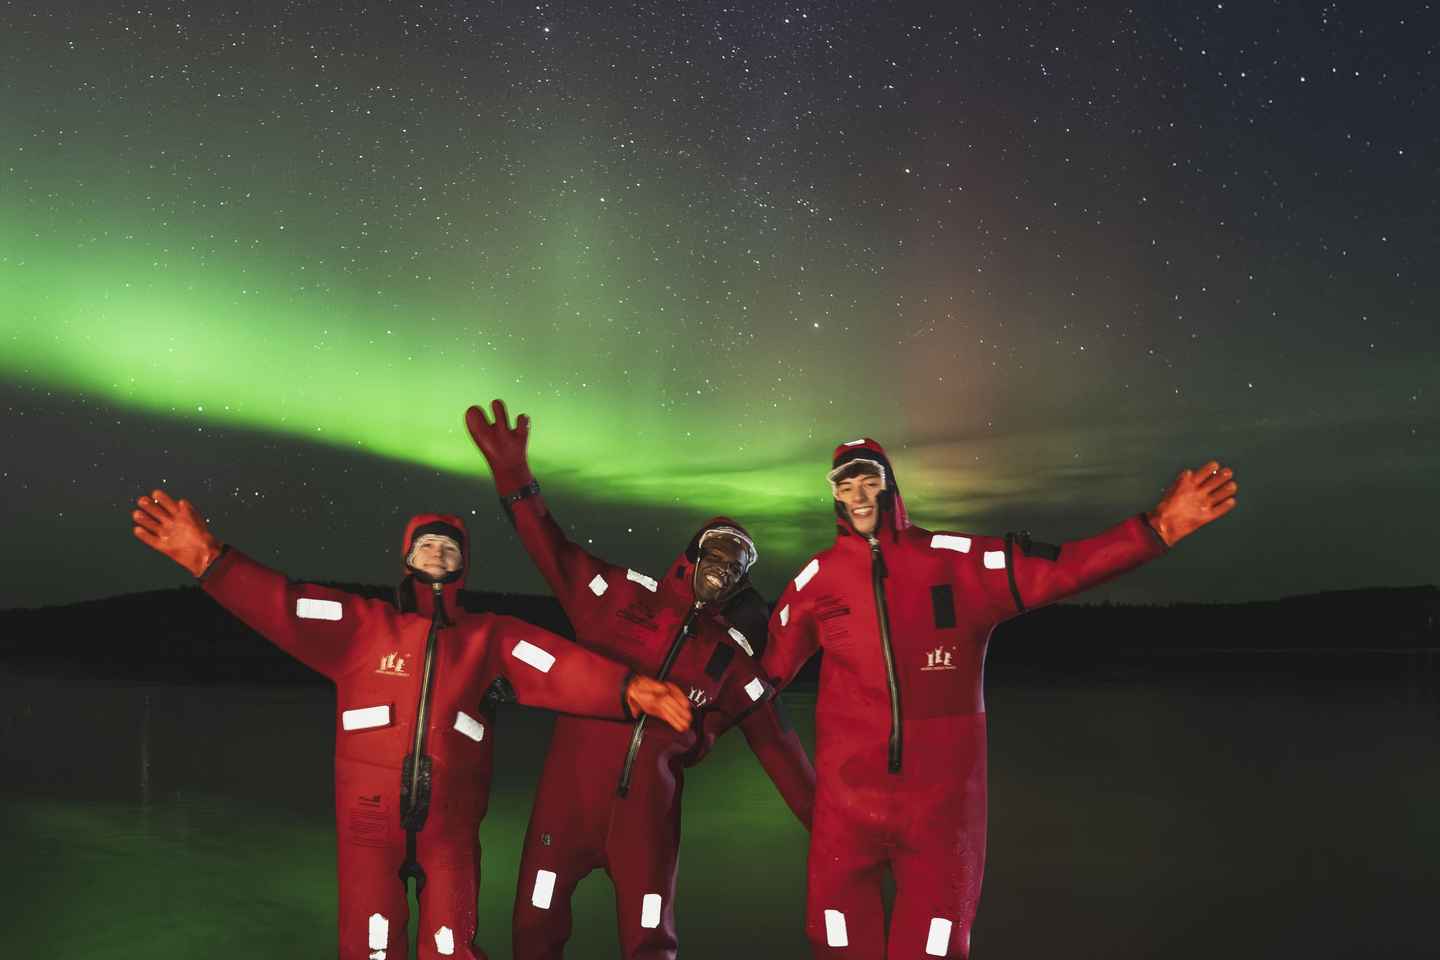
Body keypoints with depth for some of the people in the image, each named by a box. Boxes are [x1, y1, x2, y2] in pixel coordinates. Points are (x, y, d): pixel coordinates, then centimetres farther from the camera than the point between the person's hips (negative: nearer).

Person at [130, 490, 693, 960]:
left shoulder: (489, 637, 4)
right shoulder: (362, 623, 3)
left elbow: (564, 669, -10)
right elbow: (282, 608, -9)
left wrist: (627, 689, -28)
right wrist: (209, 558, -24)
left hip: (448, 823, 1)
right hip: (370, 818, -1)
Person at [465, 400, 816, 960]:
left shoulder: (732, 657, 7)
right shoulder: (625, 597, 2)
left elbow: (774, 743, 8)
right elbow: (554, 552, -4)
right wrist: (513, 475, -16)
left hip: (648, 807, 1)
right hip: (571, 789, -1)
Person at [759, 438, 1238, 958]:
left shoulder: (956, 560, -2)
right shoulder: (816, 579, 4)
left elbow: (1055, 567, -9)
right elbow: (769, 665, 15)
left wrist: (1153, 530, -18)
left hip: (941, 789, -1)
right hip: (848, 785, 1)